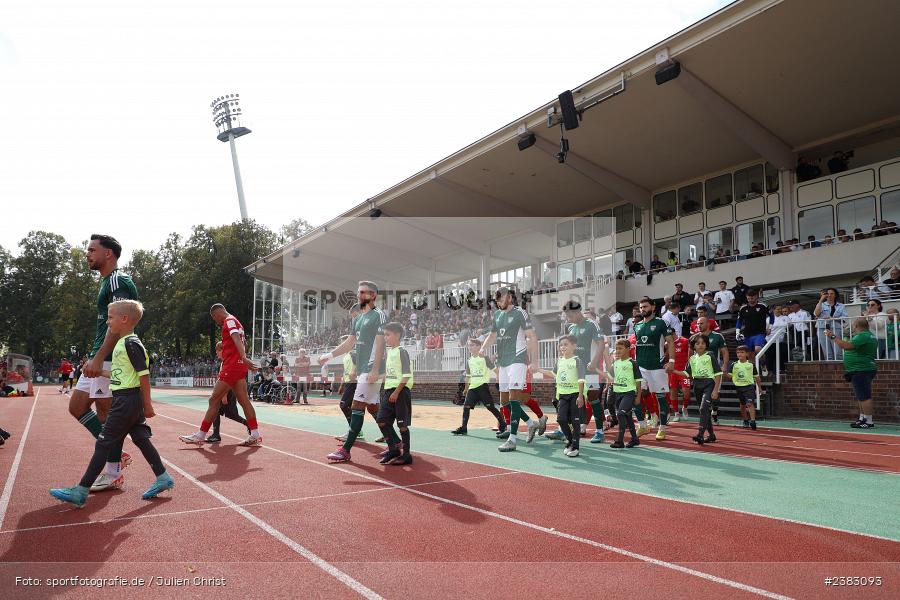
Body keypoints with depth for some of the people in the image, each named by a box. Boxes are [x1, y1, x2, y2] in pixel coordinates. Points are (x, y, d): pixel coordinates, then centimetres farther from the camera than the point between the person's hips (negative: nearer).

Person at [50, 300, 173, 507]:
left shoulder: (131, 344, -16)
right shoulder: (124, 343, 15)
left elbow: (144, 375, -18)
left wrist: (147, 404, -16)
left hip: (126, 400, -10)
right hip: (131, 401, 10)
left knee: (103, 444, -3)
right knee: (141, 439, 11)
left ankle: (81, 492, 4)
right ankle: (163, 478, 15)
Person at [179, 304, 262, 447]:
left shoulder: (229, 320, -8)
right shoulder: (235, 321, 21)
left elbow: (237, 339, -24)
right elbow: (243, 343, 26)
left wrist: (243, 358, -37)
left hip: (232, 366, -10)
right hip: (239, 366, 10)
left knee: (214, 400, -3)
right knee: (244, 400, 6)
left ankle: (200, 436, 4)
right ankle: (255, 436, 3)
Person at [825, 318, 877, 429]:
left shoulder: (862, 336, -17)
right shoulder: (867, 335, 18)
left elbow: (847, 346, -25)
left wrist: (834, 337, -18)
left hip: (861, 371, -11)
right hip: (860, 371, 11)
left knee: (864, 397, -9)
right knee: (861, 397, 18)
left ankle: (869, 422, -7)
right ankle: (862, 419, 26)